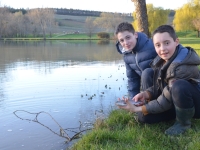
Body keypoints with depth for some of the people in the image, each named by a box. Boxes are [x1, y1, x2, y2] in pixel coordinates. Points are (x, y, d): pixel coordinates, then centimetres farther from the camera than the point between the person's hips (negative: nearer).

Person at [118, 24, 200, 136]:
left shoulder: (183, 67, -31)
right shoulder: (162, 61, -5)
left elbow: (167, 100, -28)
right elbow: (161, 86, 5)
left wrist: (137, 109, -22)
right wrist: (147, 94, -17)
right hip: (180, 102, 7)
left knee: (179, 86, -38)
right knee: (144, 116, -7)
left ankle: (184, 122, -10)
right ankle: (182, 113, 8)